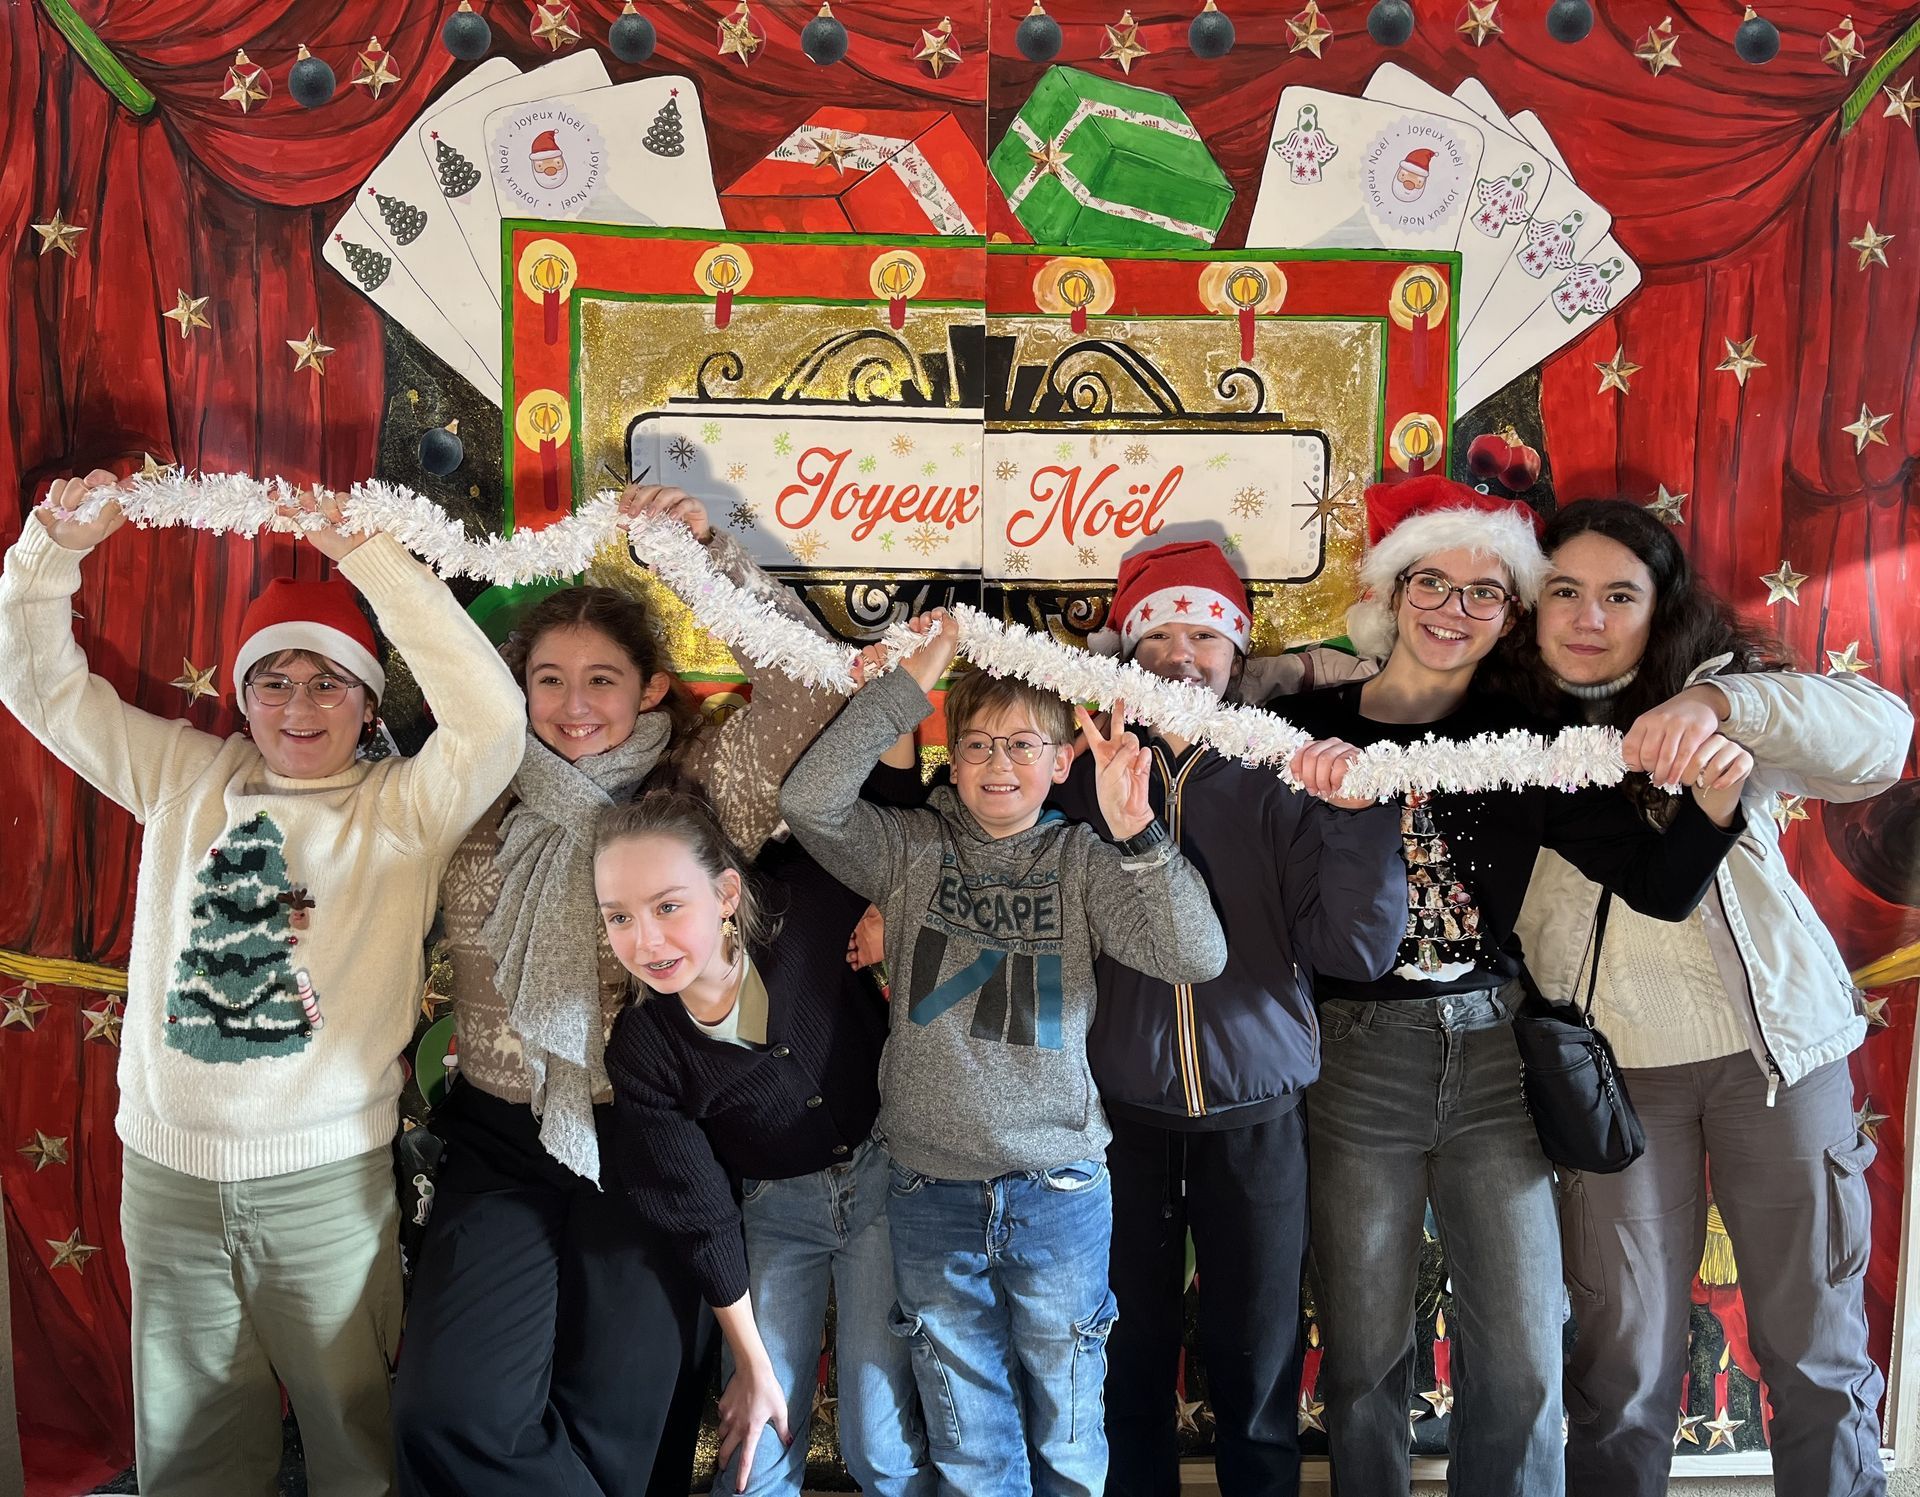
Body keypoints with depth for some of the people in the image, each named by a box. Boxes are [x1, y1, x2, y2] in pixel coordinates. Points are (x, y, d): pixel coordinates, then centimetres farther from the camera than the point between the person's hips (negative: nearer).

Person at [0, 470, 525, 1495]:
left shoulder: (401, 810, -7)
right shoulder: (184, 776, 4)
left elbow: (490, 719, -25)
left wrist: (365, 554, -26)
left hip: (328, 1175, -3)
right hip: (167, 1168, 3)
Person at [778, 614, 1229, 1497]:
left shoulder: (1082, 861, 0)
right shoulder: (911, 849, 2)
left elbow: (1197, 958, -11)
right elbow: (808, 802, -16)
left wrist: (1136, 834, -25)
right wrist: (911, 681, -19)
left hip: (1058, 1194, 0)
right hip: (932, 1196, 1)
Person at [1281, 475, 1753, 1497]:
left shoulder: (1524, 742, 4)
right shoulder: (1315, 727, -4)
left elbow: (1659, 885, -1)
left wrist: (1713, 798, -18)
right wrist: (1309, 790, -29)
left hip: (1492, 1053, 2)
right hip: (1355, 1057, -1)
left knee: (1522, 1361, 6)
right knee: (1365, 1353, 11)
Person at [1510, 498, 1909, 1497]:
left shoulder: (1718, 678, 2)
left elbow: (1880, 735, -14)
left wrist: (1720, 705, -30)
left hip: (1779, 1041, 0)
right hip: (1613, 1066, 0)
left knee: (1817, 1348, 11)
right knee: (1625, 1361, 6)